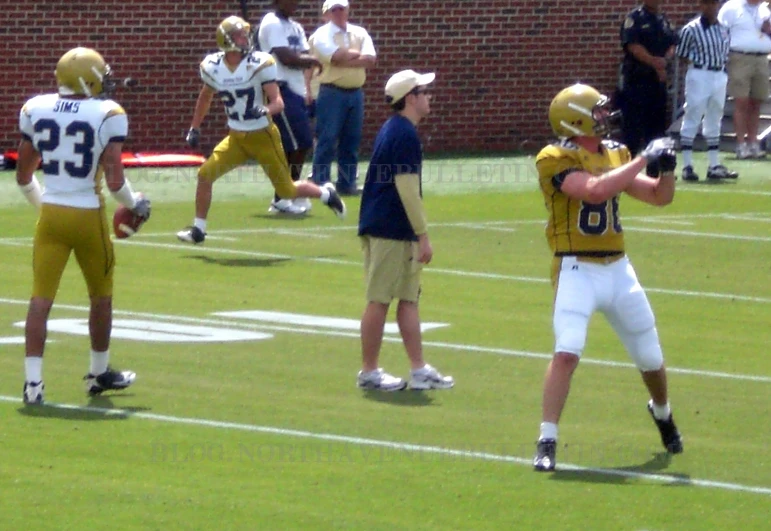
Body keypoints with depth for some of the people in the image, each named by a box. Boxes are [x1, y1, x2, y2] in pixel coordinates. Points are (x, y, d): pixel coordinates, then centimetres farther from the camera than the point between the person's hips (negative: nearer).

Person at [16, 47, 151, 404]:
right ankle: (99, 373, 31)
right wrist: (136, 205, 5)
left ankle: (33, 380, -8)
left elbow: (24, 176, 8)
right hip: (88, 215, -2)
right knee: (101, 297, 18)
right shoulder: (108, 115, -11)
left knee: (41, 298, 2)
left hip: (50, 214, 2)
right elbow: (114, 181, -14)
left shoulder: (35, 110, 1)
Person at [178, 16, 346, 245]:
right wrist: (194, 129, 16)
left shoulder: (259, 64, -16)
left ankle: (326, 194, 33)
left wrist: (266, 110, -39)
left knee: (287, 190, 4)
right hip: (236, 138, 4)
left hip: (263, 137, -4)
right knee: (206, 174, -12)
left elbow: (278, 103, -18)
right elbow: (205, 97, 17)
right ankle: (198, 229, 1)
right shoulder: (212, 67, -4)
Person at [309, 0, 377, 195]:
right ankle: (320, 185, -5)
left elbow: (370, 60, -4)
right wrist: (357, 54, -4)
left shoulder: (360, 33, 10)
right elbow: (337, 57, -19)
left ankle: (347, 183, 13)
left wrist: (345, 59, -12)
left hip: (356, 93, 5)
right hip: (332, 93, -5)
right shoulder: (321, 35, -3)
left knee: (351, 142, 7)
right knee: (327, 141, -7)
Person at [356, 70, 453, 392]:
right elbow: (407, 189, -19)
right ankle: (369, 372, 3)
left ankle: (419, 371, 13)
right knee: (379, 301, -3)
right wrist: (423, 237, -15)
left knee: (409, 298, 11)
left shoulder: (391, 129, 15)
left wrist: (417, 235, 21)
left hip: (388, 229, 10)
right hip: (390, 231, -10)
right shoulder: (405, 135, -16)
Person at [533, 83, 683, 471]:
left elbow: (659, 197, 12)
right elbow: (595, 190, -28)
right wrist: (644, 158, -23)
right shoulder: (556, 160, -12)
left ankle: (662, 412, 46)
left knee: (651, 358, 16)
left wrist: (667, 167, -8)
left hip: (618, 269, 6)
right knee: (567, 353, -22)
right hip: (577, 269, -6)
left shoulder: (615, 154, 8)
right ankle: (547, 443, -17)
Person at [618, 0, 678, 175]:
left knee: (657, 127, 10)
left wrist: (664, 60, -8)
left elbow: (672, 45, 12)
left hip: (658, 80, 7)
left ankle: (655, 170, 16)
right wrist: (654, 62, -19)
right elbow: (633, 47, -16)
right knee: (633, 128, -8)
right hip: (637, 81, -7)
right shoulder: (634, 18, -6)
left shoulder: (663, 20, 14)